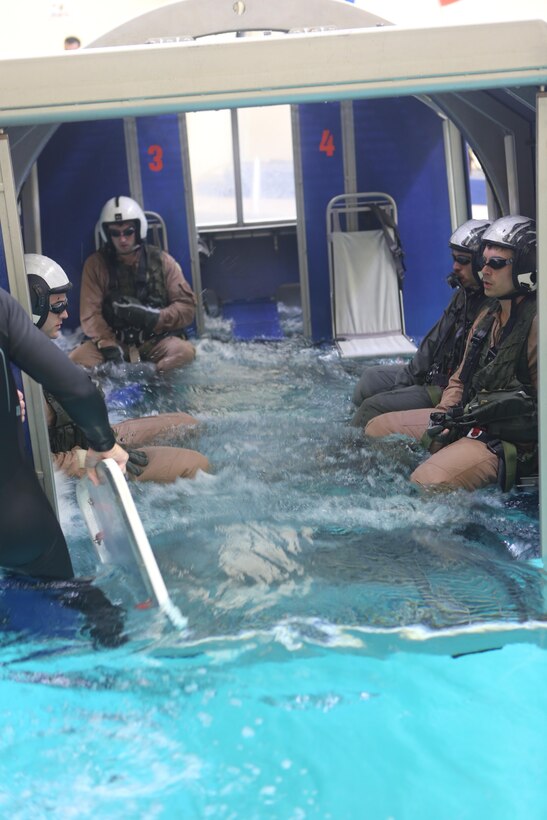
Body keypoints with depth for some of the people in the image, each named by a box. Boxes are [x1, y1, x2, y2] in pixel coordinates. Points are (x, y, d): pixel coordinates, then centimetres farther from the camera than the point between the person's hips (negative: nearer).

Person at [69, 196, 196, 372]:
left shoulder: (162, 261, 3)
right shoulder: (95, 264, 3)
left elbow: (187, 306, -1)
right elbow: (90, 314, -5)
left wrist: (154, 318, -18)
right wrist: (110, 347, -20)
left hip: (157, 340, 0)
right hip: (113, 341, 0)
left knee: (185, 351, -33)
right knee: (77, 358, -29)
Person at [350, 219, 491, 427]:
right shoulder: (463, 294, 8)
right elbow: (434, 339, 12)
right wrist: (407, 378, 7)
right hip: (432, 374, 10)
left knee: (373, 407, -13)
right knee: (371, 378, 15)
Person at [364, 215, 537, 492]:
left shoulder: (535, 324, -17)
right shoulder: (488, 317, 12)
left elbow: (540, 411, -20)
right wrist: (444, 415, 0)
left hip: (507, 442, -10)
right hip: (467, 421, 10)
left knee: (427, 482, -33)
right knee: (377, 427, 13)